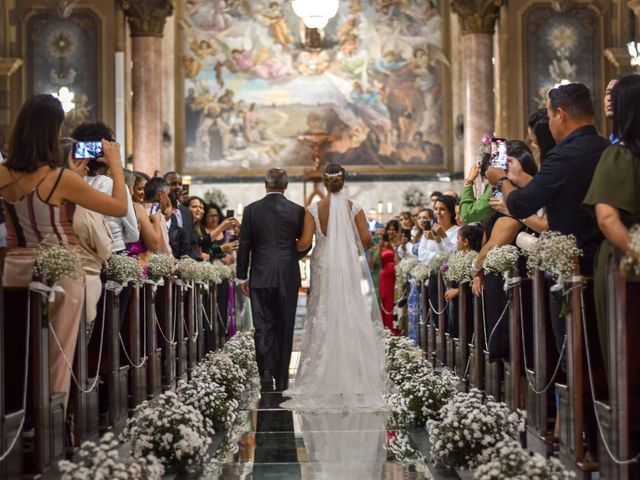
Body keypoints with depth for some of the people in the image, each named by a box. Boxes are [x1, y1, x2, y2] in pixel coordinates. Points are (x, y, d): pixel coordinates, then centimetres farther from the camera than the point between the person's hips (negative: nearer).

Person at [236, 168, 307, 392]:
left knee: (263, 326, 3)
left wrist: (242, 276, 8)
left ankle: (266, 371, -13)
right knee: (284, 327, 8)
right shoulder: (297, 210, -2)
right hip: (288, 277, 0)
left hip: (261, 277, 0)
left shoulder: (252, 210, -2)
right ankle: (282, 378, 12)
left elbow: (244, 245, 0)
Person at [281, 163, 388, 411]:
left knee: (325, 322, 6)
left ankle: (324, 383, 6)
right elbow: (366, 239, -8)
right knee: (353, 322, 3)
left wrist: (295, 247, 13)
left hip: (324, 270, 0)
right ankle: (357, 381, 1)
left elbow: (305, 243, -9)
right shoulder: (354, 207, -3)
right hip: (351, 271, 0)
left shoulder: (314, 209, -4)